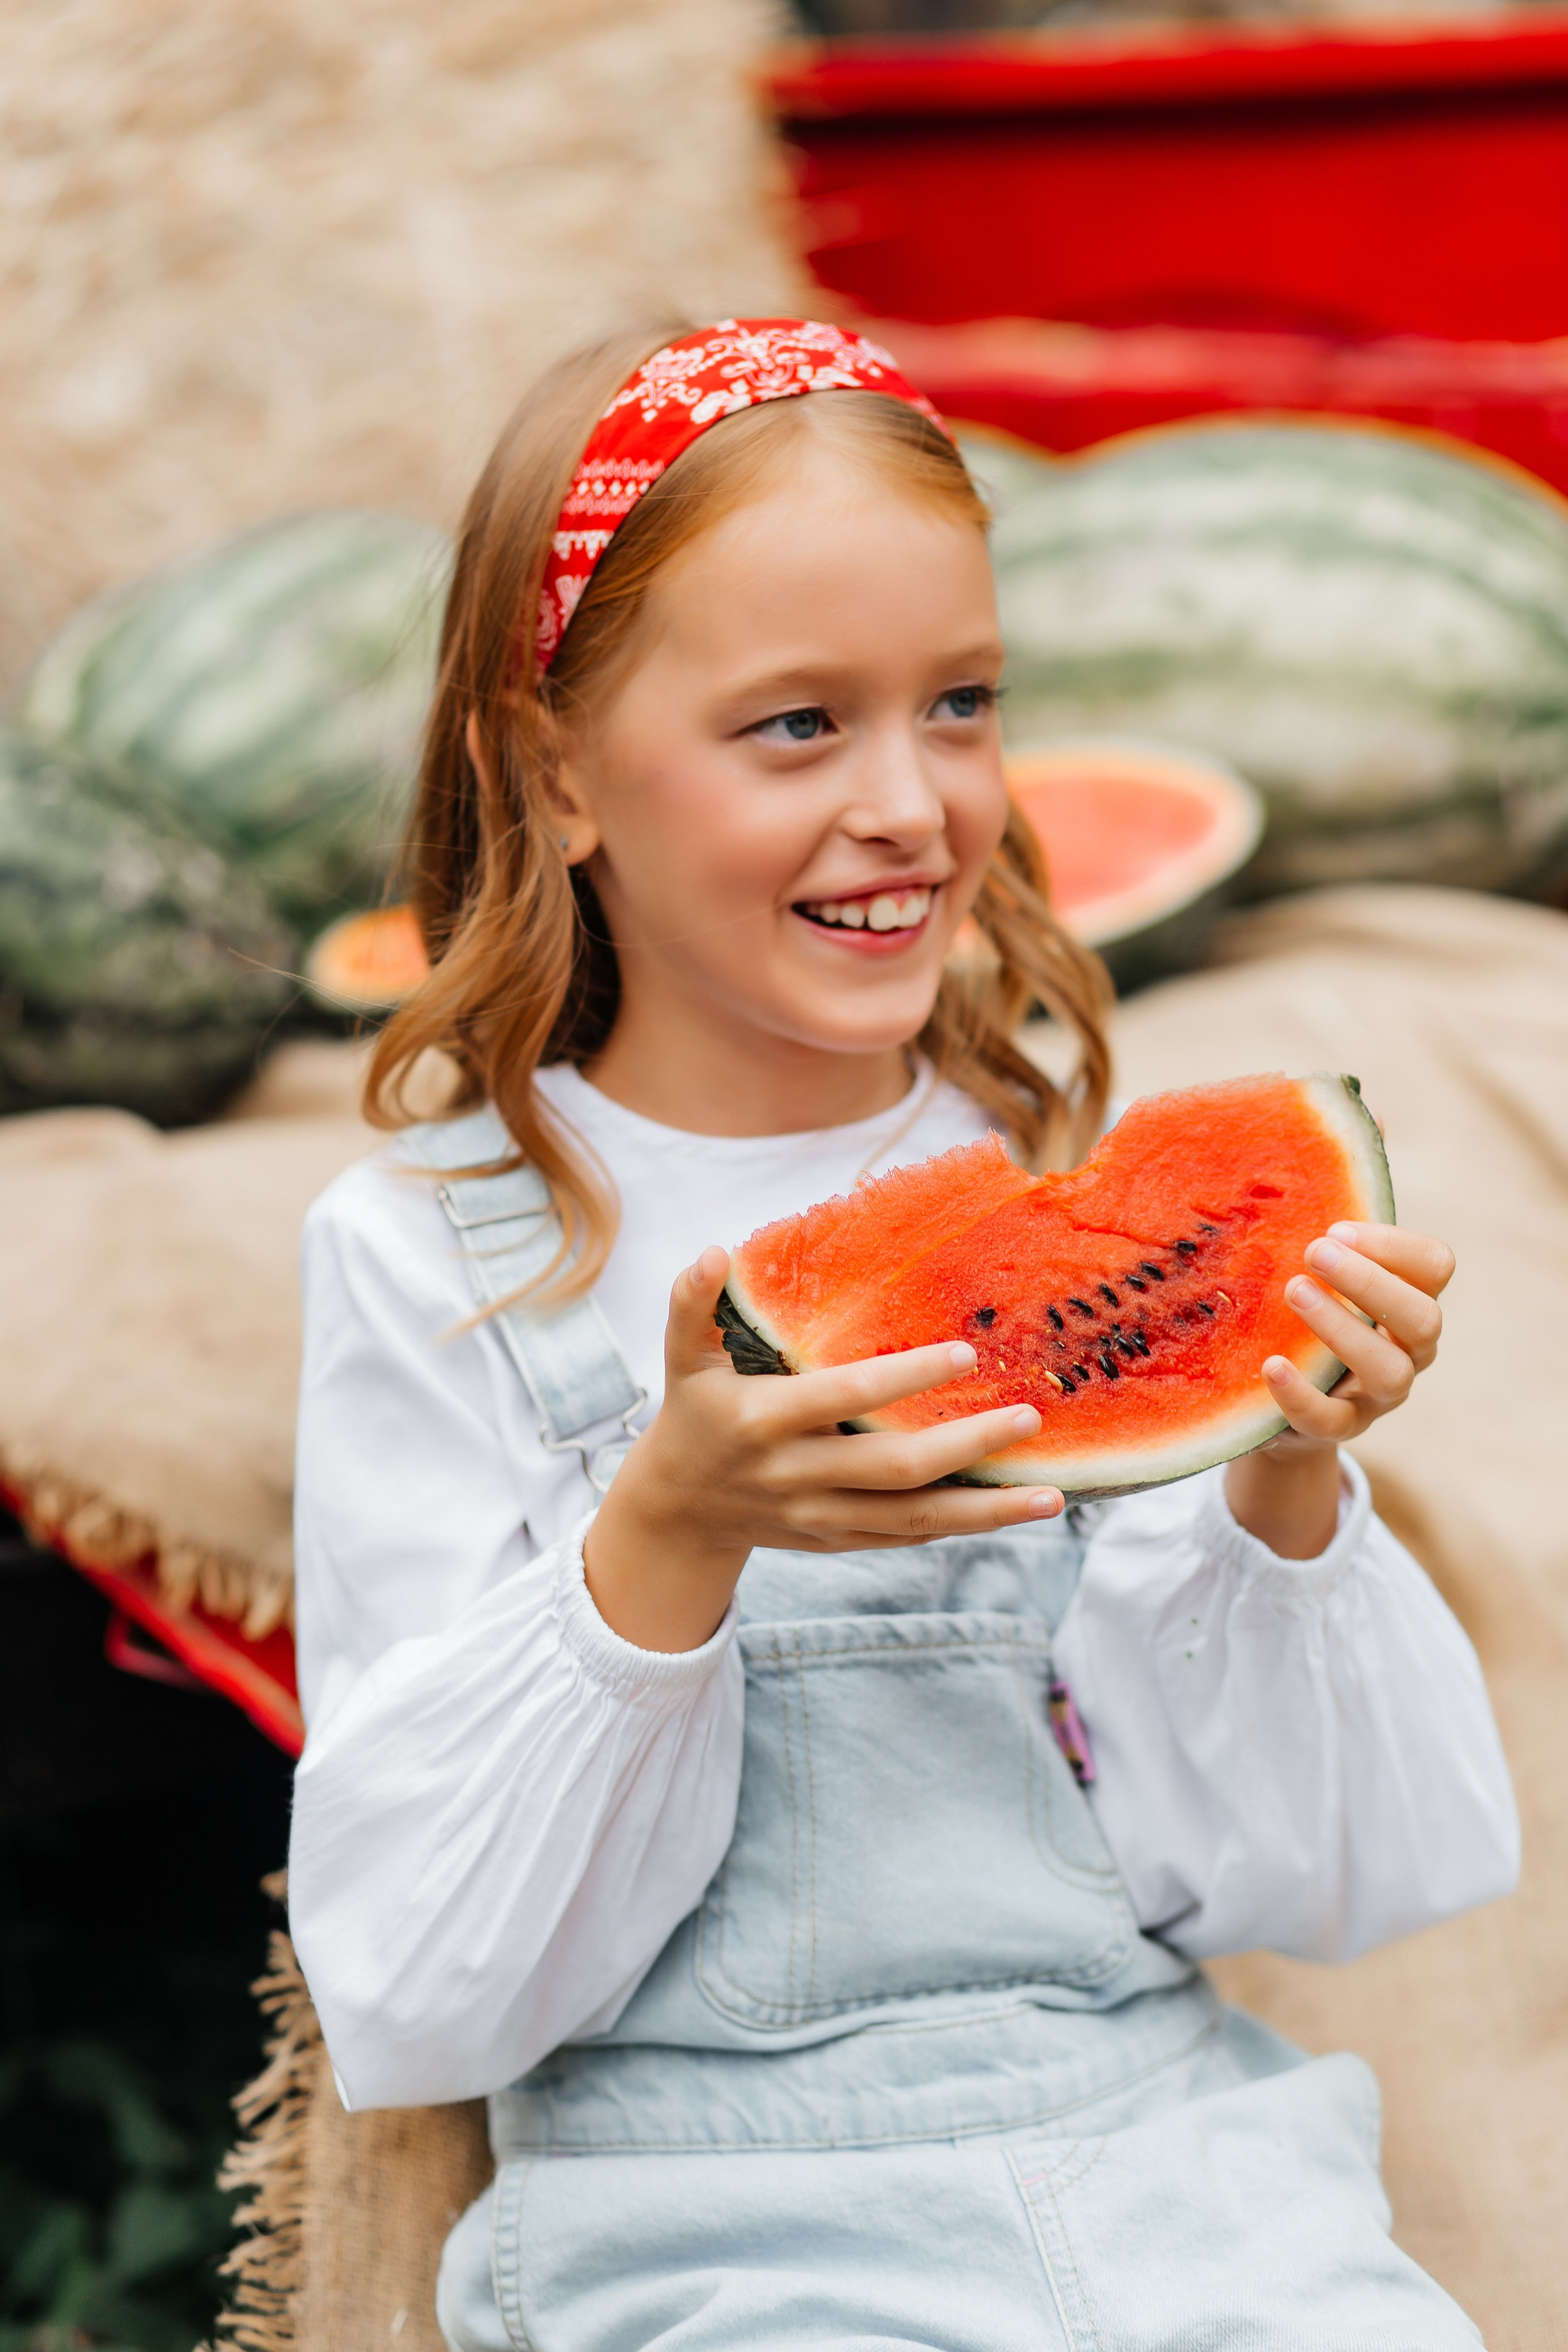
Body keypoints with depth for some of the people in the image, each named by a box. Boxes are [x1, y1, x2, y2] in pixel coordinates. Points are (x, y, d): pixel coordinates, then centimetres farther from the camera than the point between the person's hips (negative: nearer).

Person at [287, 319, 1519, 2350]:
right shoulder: (429, 1255, -2)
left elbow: (1272, 1878, 5)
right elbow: (419, 1990, -7)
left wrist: (1285, 1498, -11)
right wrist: (665, 1543, -20)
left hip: (1170, 2145, 3)